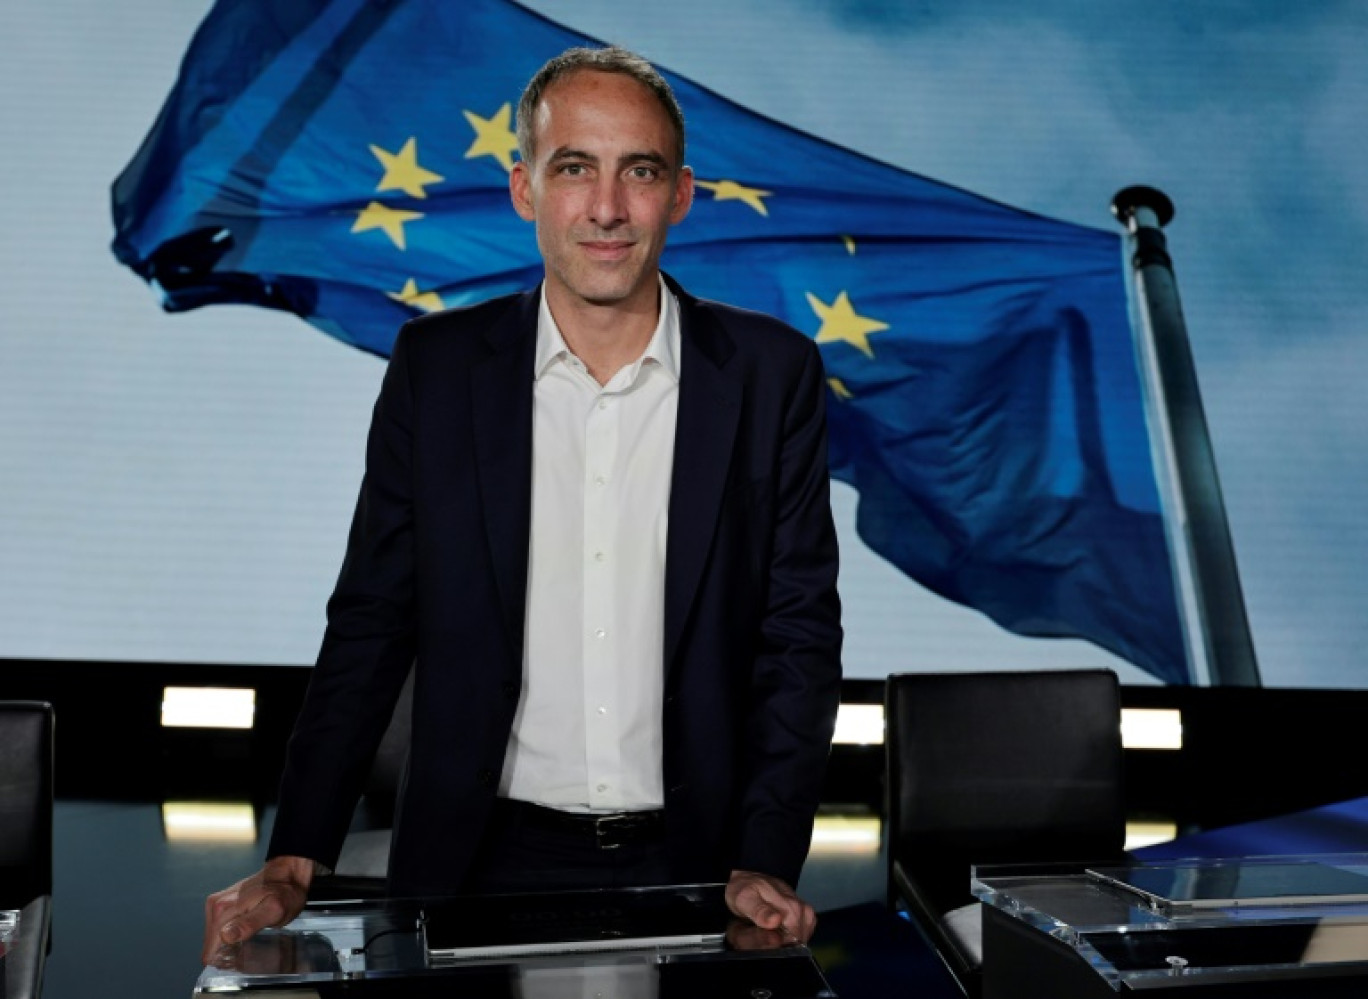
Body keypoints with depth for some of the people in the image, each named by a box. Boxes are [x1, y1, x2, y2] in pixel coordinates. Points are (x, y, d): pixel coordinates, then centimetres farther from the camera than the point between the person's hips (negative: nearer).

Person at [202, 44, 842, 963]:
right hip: (485, 867, 1)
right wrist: (293, 865, -5)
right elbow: (372, 623, 0)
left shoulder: (772, 372, -4)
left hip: (689, 866, 0)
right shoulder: (435, 366, -2)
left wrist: (764, 864, -10)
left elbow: (801, 632, -2)